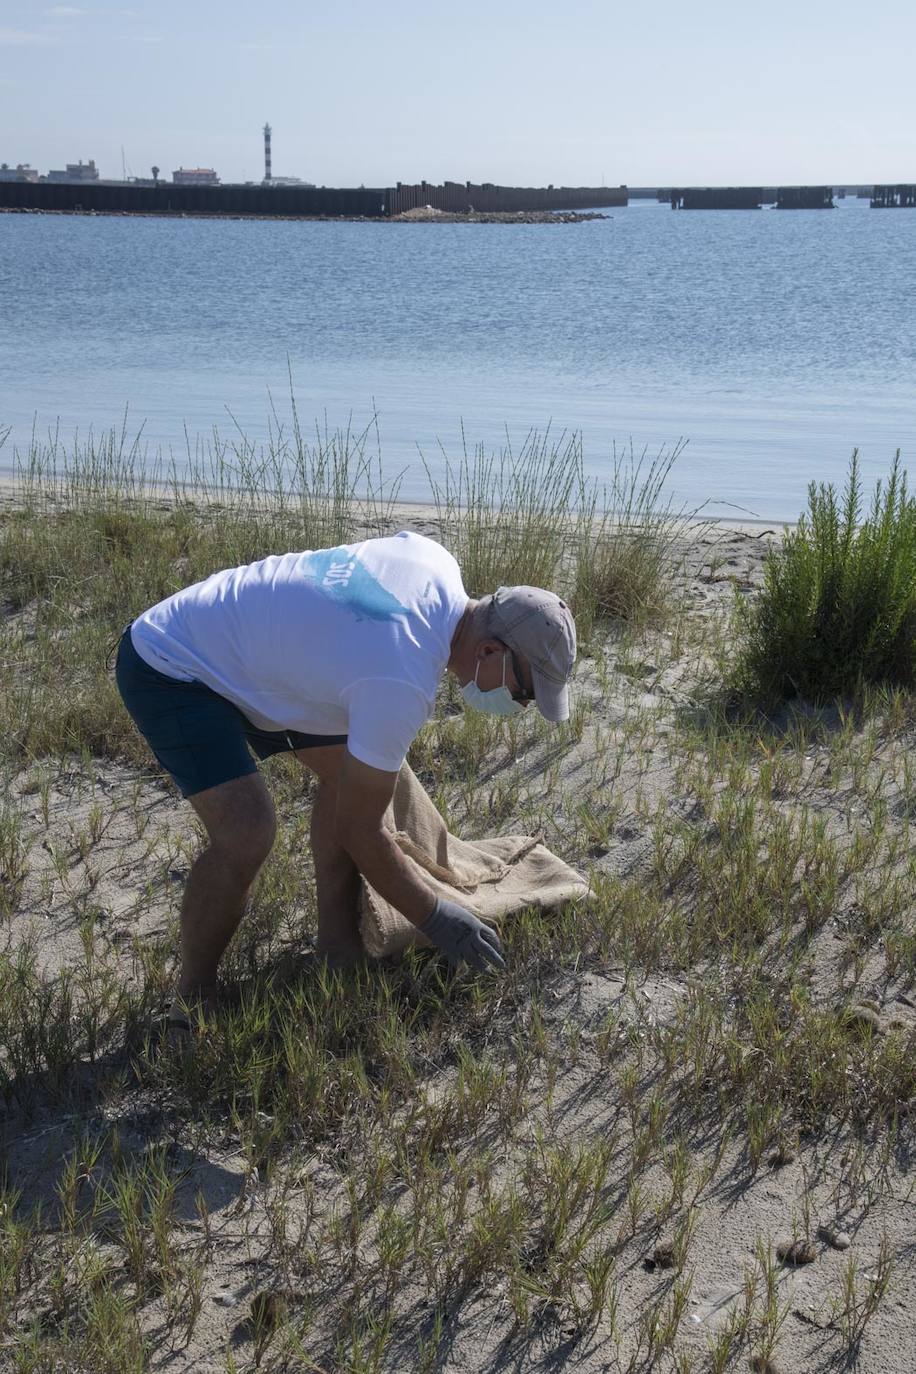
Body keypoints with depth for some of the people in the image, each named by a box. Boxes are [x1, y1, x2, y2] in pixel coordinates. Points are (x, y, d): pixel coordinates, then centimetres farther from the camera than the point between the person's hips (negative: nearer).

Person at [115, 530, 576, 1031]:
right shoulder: (402, 687, -32)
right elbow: (359, 829, -21)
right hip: (167, 667, -10)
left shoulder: (436, 559, -8)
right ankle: (192, 1001, -2)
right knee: (246, 831, -24)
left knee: (345, 765, 9)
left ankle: (337, 945, 18)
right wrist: (435, 919, -8)